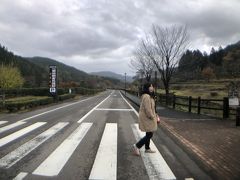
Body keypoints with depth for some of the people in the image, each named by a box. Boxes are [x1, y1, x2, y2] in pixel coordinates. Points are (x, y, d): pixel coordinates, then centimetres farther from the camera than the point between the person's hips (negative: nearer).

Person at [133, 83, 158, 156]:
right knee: (149, 135, -3)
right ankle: (137, 146, 7)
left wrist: (154, 115, 14)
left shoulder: (149, 96, 11)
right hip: (147, 118, -10)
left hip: (148, 118, 10)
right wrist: (152, 117, -16)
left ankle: (147, 148, 30)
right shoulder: (146, 96, -24)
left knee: (149, 134, 18)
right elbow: (147, 109, -26)